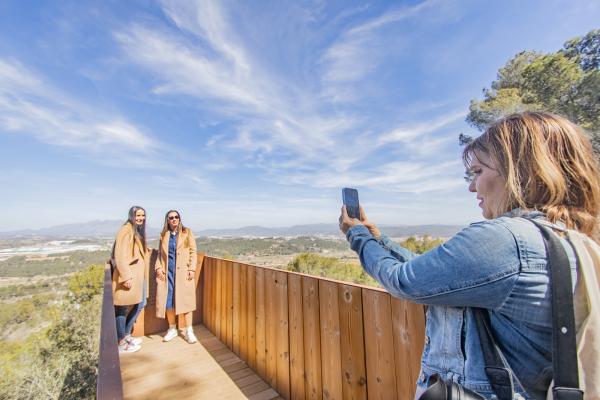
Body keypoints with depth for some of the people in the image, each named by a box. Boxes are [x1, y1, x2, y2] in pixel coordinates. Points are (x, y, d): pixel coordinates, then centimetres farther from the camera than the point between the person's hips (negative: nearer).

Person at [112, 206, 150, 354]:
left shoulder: (139, 231, 15)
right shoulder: (126, 230, -14)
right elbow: (119, 256, -20)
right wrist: (126, 277, -22)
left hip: (138, 275, 9)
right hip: (128, 276, -9)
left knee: (139, 305, 17)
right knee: (123, 308, 4)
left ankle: (127, 335, 33)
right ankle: (121, 343, 18)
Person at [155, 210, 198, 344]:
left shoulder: (187, 232, 2)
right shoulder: (163, 235, 11)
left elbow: (193, 251, -2)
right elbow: (160, 254, 13)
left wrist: (192, 269, -9)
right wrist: (159, 268, -2)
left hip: (183, 272, -3)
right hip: (167, 272, 3)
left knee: (185, 300, 1)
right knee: (168, 301, 8)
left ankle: (188, 330, 13)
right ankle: (172, 329, 27)